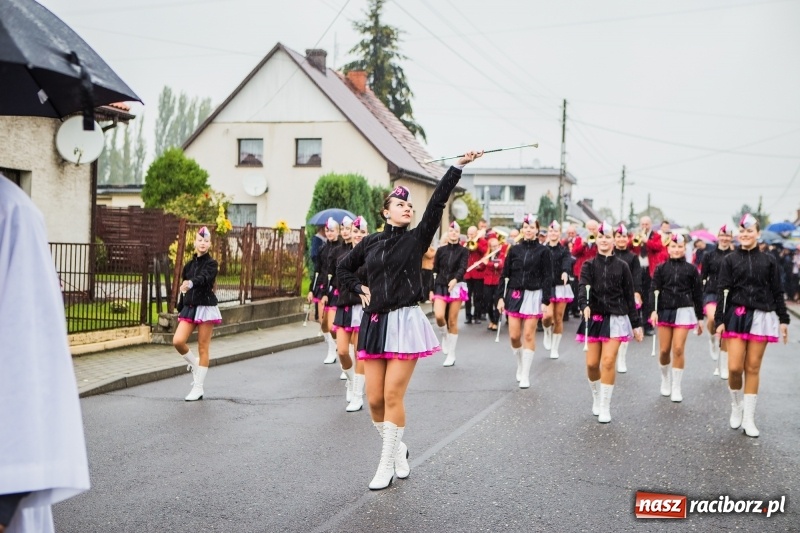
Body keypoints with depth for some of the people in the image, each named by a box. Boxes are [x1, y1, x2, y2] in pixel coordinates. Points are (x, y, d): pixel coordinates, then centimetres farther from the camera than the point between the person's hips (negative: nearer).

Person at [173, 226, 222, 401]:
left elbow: (204, 278, -26)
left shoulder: (211, 263, -5)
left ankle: (198, 389, 6)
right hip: (189, 308, 5)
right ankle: (195, 365, 16)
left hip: (206, 307, -5)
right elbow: (184, 289, 16)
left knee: (203, 349, -1)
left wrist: (191, 283, -46)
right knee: (178, 341, -12)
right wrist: (180, 309, 15)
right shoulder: (189, 265, 11)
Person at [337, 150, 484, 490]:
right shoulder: (370, 243, 10)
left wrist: (458, 167, -16)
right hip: (374, 322, 3)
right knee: (374, 399, 3)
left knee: (393, 396, -6)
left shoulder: (417, 238, 2)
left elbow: (437, 203, -8)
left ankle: (386, 465, 7)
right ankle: (398, 449, 28)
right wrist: (359, 289, 9)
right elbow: (344, 268, 25)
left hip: (406, 322, -3)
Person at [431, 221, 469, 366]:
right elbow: (435, 270, 9)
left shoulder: (463, 251, 1)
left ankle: (451, 355, 9)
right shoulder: (441, 250, 8)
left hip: (456, 287, -2)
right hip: (440, 286, 2)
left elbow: (463, 268, -13)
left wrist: (455, 279, -33)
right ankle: (444, 335, 14)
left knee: (452, 321, -1)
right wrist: (431, 289, 4)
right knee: (439, 316, -19)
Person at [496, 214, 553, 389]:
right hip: (514, 295, 3)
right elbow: (505, 274, 8)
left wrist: (546, 301, -8)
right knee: (514, 336, -1)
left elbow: (547, 278, -2)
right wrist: (501, 297, 2)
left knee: (529, 335, -4)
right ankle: (520, 364, 25)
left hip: (533, 296, -2)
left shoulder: (543, 251, 0)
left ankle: (525, 375, 4)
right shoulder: (514, 249, 7)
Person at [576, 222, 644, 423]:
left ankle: (605, 407, 2)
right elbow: (583, 287, -14)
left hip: (616, 318, -1)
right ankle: (596, 398, 28)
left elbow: (629, 296, 7)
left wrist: (636, 324, 7)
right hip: (594, 318, 1)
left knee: (608, 361, -11)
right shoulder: (588, 265, 4)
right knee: (592, 363, 1)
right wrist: (584, 305, -34)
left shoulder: (621, 266, 4)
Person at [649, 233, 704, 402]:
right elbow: (654, 290, 0)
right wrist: (653, 310, -14)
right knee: (664, 350, 3)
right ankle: (665, 379, 29)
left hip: (683, 311, -1)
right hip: (664, 311, 1)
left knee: (678, 349, -7)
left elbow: (697, 294, 8)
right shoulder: (661, 268, 5)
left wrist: (699, 318, 8)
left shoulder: (691, 269, 4)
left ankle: (676, 388, 4)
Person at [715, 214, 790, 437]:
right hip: (736, 316, -1)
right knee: (735, 367, -8)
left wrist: (783, 320, 6)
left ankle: (748, 418, 10)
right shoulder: (730, 260, 3)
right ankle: (736, 406, 18)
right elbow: (722, 291, 1)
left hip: (761, 317, 1)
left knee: (753, 368, 2)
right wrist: (719, 320, -6)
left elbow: (777, 292, 9)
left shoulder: (768, 260, 6)